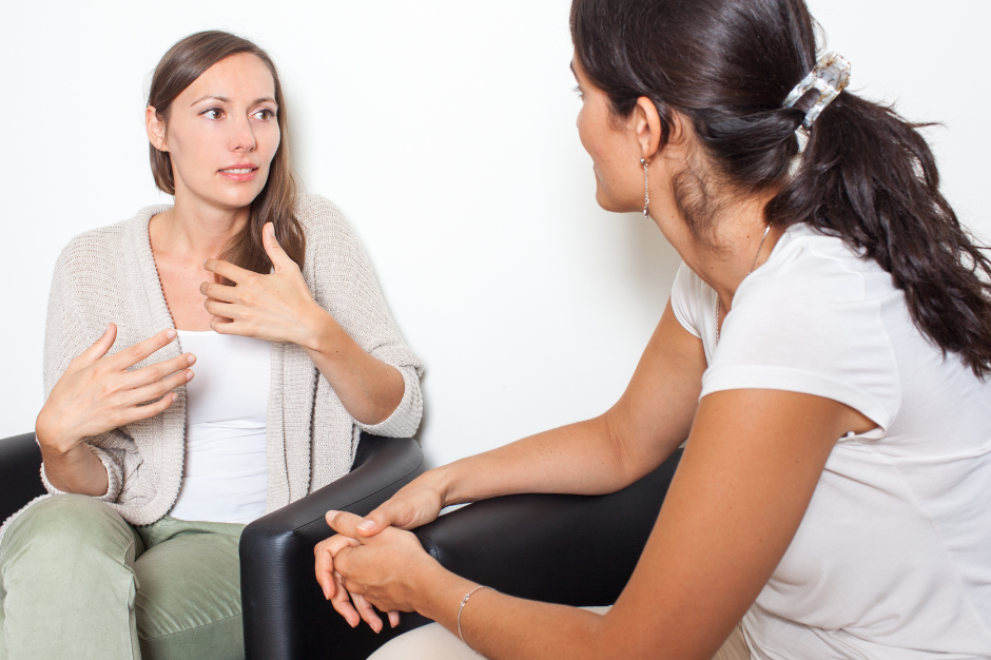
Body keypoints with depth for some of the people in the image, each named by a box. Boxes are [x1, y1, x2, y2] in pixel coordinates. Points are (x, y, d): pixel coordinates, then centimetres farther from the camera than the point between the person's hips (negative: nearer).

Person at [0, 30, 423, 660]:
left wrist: (315, 330, -18)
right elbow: (87, 485, 1)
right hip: (130, 519, 2)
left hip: (252, 538, -2)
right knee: (57, 537, -32)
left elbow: (400, 414, -1)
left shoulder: (313, 230, 0)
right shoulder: (92, 264, 1)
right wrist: (60, 434, -22)